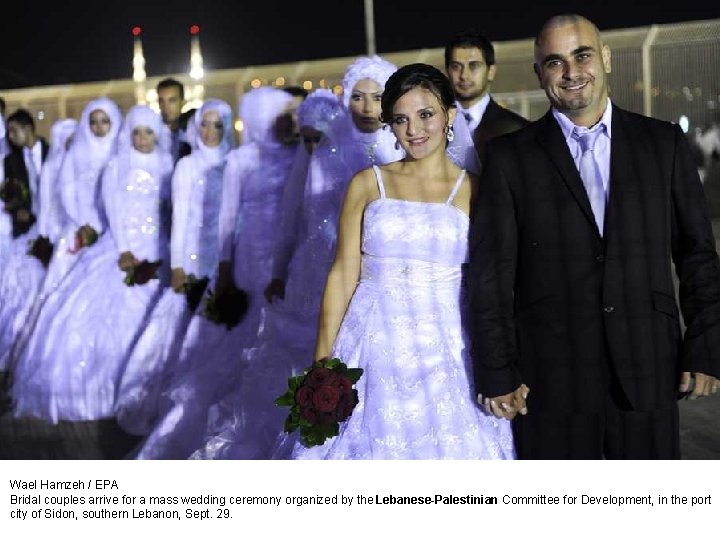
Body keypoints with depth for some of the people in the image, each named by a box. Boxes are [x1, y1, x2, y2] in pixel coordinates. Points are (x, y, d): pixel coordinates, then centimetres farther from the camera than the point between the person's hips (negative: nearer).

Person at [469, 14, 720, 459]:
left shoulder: (663, 143, 7)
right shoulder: (510, 156, 2)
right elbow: (492, 273, 0)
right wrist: (497, 373, -4)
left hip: (648, 371, 1)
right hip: (550, 379, -1)